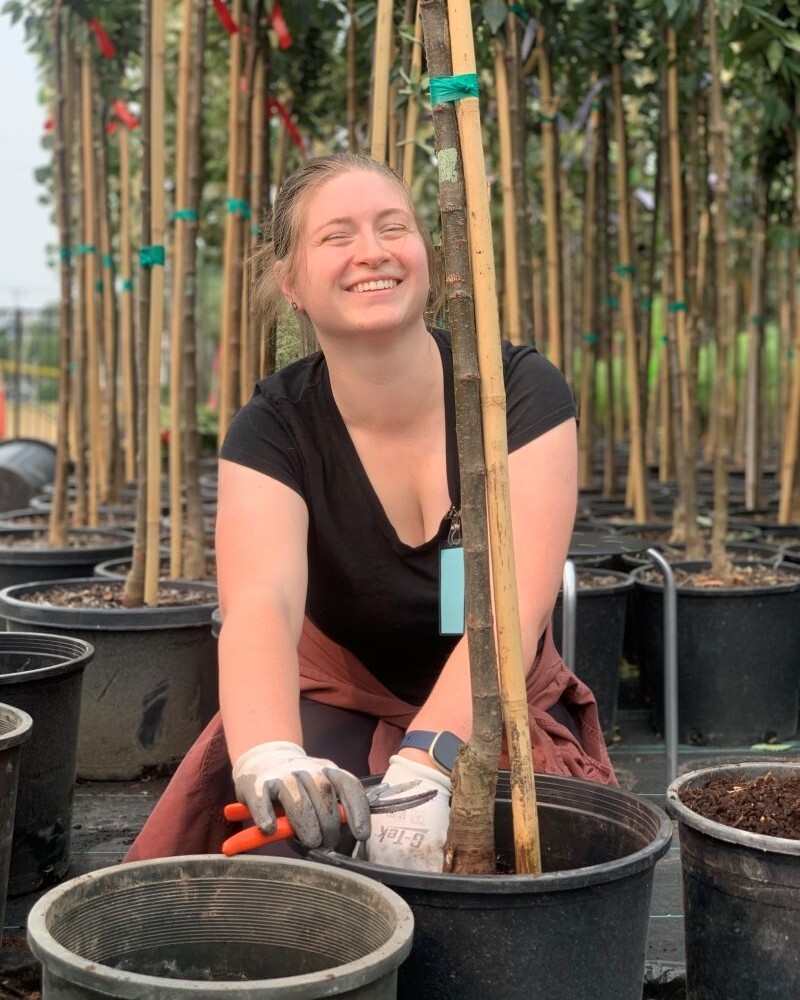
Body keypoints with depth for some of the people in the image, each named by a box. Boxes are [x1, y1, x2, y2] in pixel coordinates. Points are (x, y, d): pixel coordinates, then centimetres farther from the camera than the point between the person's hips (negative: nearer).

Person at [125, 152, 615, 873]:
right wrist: (270, 755, -55)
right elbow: (259, 604, -32)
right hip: (340, 709, 0)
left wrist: (422, 768, -47)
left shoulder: (522, 389, -17)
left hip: (498, 710, 1)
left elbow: (516, 604, -30)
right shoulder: (273, 428, -14)